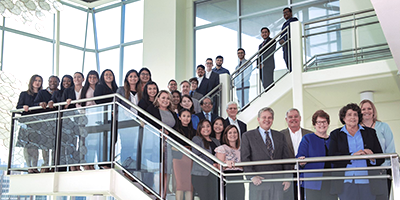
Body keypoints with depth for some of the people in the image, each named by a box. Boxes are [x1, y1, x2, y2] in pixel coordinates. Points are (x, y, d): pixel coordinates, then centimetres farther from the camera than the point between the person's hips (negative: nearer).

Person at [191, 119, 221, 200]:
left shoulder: (216, 141, 21)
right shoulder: (196, 139, 2)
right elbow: (197, 155, -9)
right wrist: (212, 165, -13)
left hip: (215, 174, 5)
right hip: (201, 173, -5)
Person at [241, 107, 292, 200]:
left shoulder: (280, 136, 16)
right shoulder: (247, 136, 6)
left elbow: (286, 158, 13)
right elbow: (245, 159, -1)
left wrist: (287, 178, 2)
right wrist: (252, 176, -13)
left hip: (278, 181, 3)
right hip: (259, 180, -3)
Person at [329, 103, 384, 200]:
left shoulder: (370, 132, 15)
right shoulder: (335, 134, 10)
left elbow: (380, 157, 11)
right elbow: (332, 157, -4)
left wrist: (373, 159, -13)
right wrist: (352, 155, -18)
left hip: (367, 182, 1)